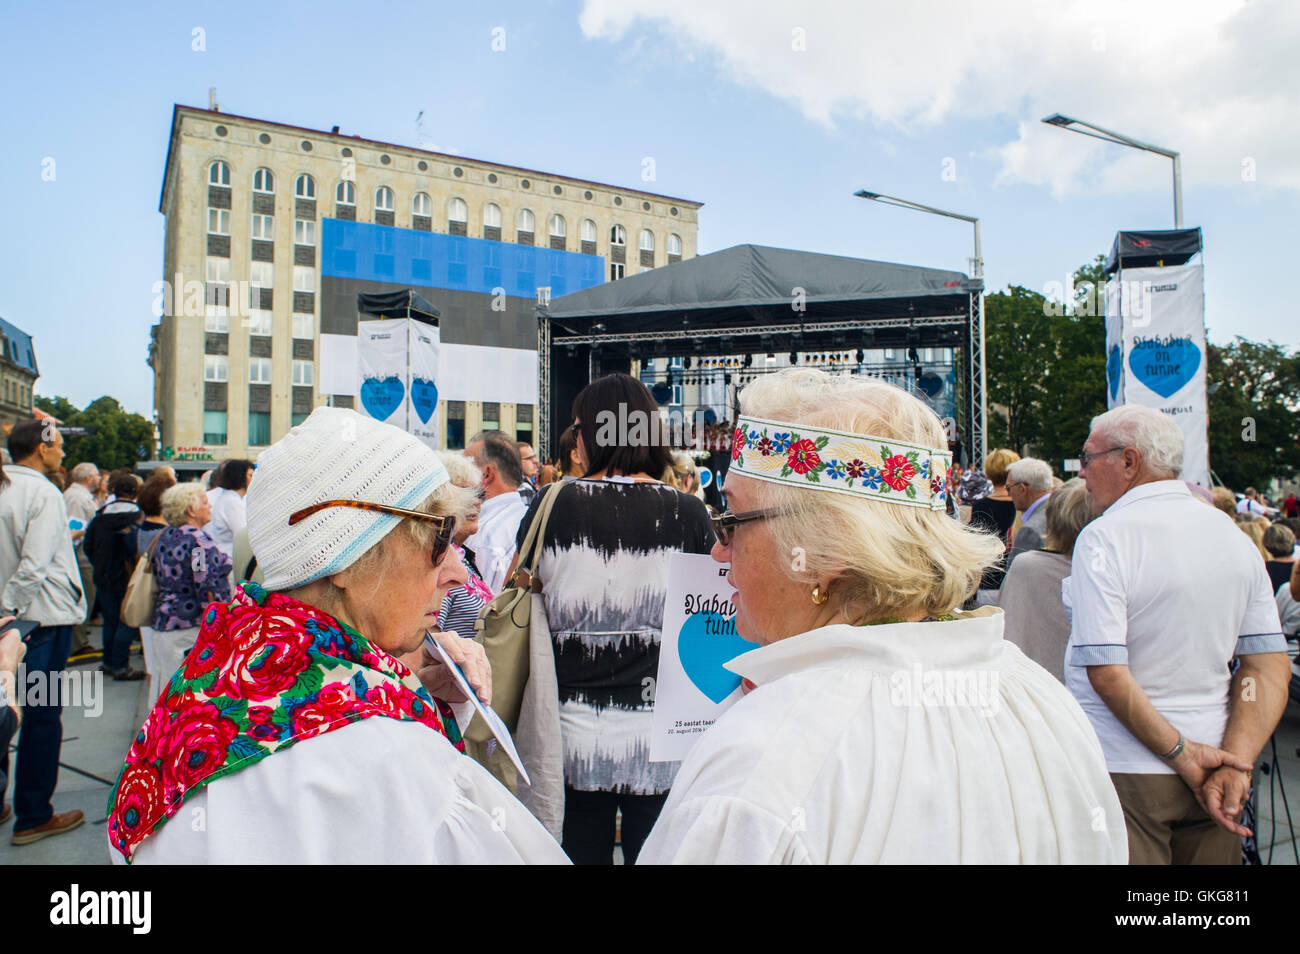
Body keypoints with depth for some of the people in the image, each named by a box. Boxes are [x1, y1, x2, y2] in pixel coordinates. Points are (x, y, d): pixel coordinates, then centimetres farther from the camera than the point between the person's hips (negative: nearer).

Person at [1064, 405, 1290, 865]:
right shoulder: (1234, 536, 4)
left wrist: (1179, 753, -13)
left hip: (1125, 774, -6)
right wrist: (1234, 762, -5)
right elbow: (1271, 665, 1)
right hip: (1212, 769, 6)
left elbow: (1105, 671, -22)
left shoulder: (1103, 538, -16)